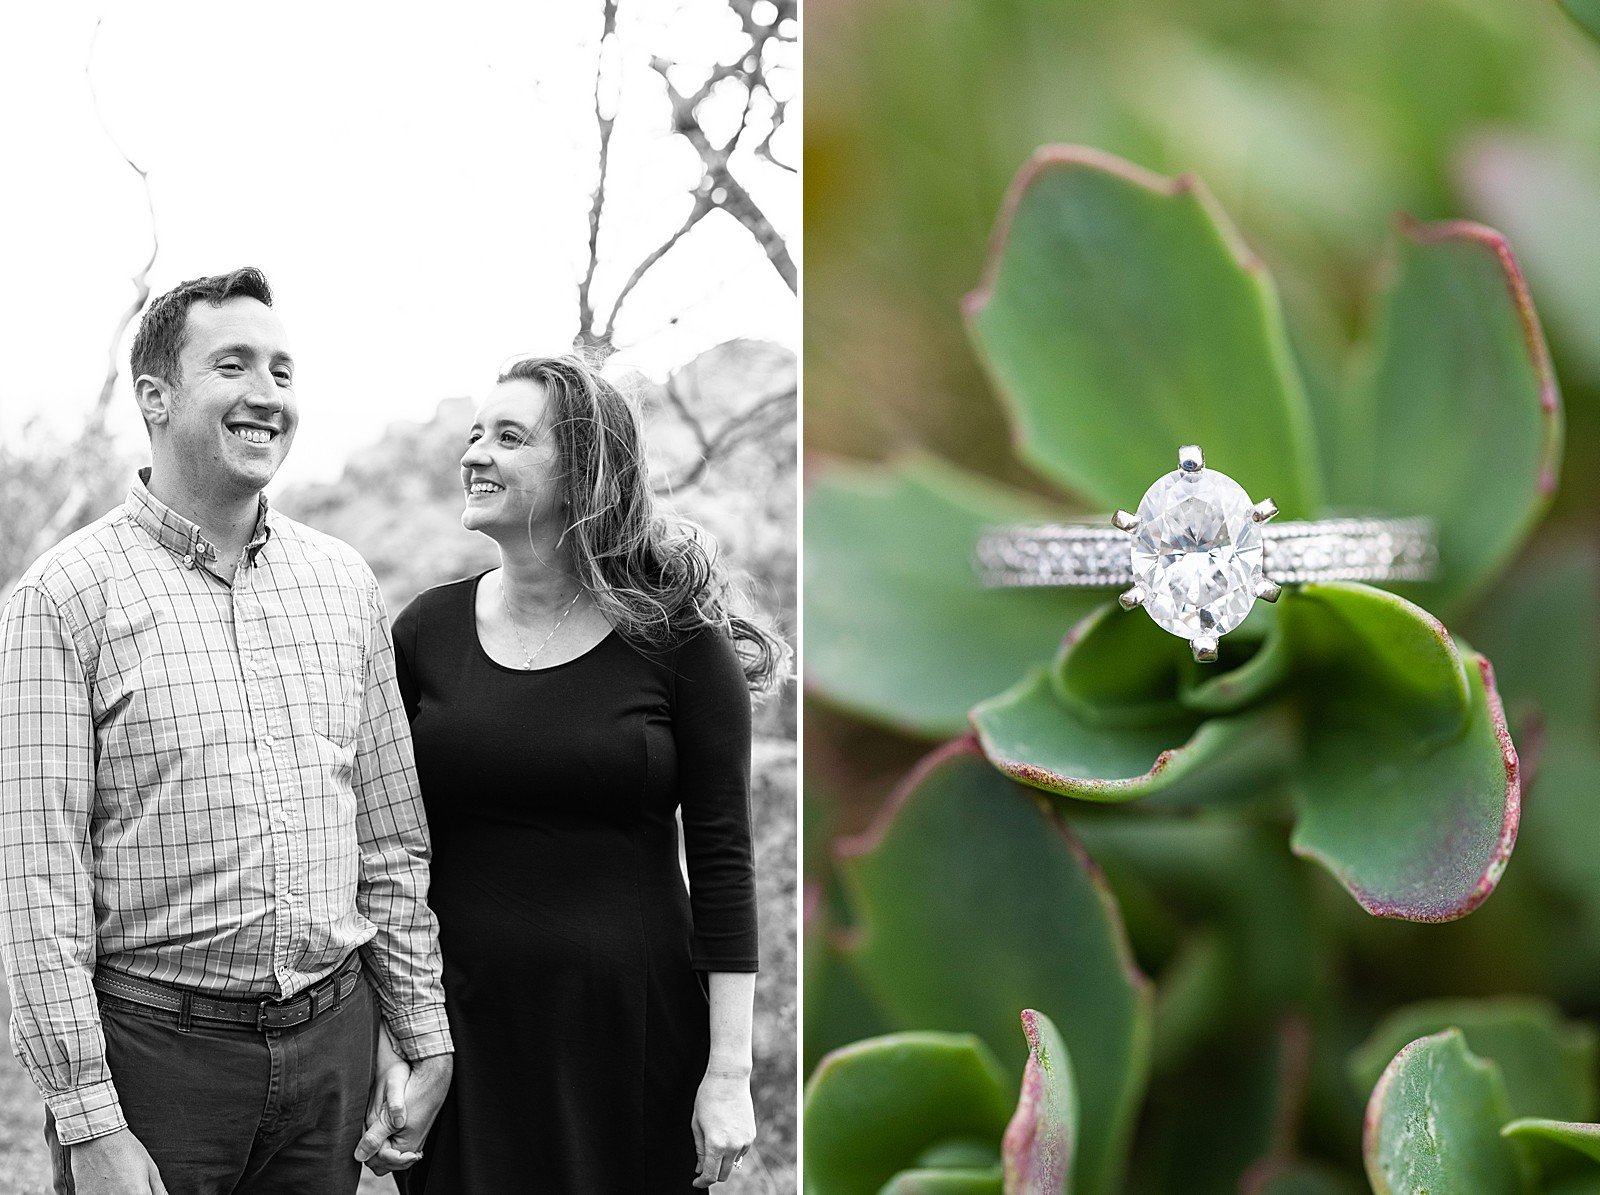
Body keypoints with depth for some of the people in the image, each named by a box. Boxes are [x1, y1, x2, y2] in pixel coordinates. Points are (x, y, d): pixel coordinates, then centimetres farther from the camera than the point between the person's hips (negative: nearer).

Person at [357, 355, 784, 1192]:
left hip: (634, 1028, -2)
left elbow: (722, 861, -5)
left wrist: (729, 1069, -8)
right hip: (463, 1022, 2)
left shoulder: (676, 638, -5)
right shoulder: (426, 632, 2)